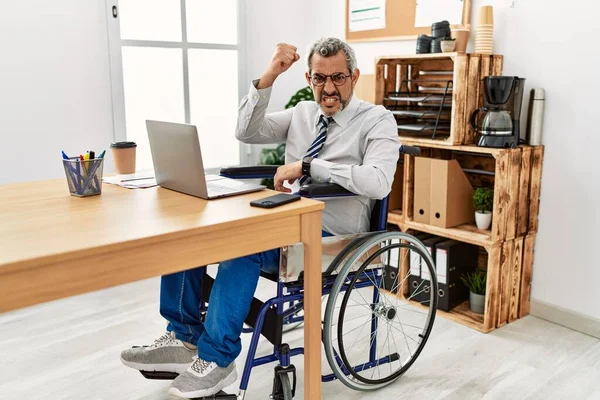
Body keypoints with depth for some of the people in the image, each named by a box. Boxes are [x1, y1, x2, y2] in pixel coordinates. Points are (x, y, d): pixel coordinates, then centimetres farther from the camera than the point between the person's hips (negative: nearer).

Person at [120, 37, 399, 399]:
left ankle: (217, 360, -17)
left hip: (330, 236, -7)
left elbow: (378, 183, -22)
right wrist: (268, 78, -5)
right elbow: (248, 132, 6)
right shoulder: (302, 112, 15)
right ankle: (184, 338, 0)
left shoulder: (378, 121, -4)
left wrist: (308, 166, -25)